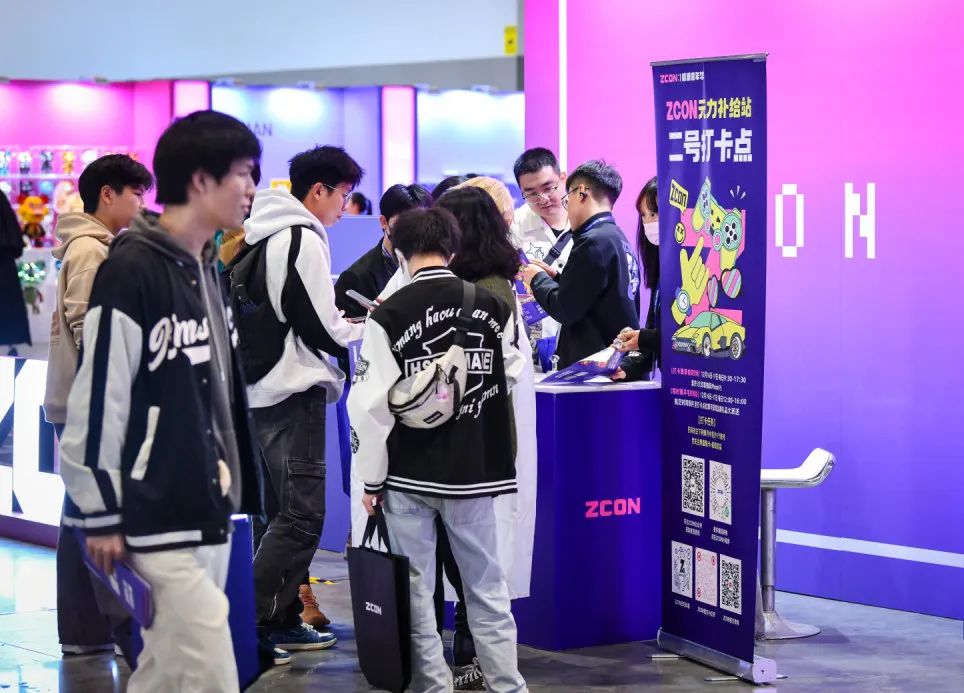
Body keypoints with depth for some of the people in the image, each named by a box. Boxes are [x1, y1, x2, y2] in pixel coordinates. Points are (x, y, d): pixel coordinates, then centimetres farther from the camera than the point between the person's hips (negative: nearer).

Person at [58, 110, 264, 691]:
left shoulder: (206, 270, 14)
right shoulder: (131, 271, -15)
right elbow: (98, 401, -16)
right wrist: (101, 515, -14)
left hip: (209, 514, 9)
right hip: (160, 522, -9)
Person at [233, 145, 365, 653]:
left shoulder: (263, 236, 15)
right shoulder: (302, 240, -14)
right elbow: (322, 328, -14)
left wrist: (351, 320, 16)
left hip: (263, 388, 10)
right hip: (292, 391, -10)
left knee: (285, 510, 14)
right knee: (301, 514, -8)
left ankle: (285, 616, 17)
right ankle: (254, 624, -9)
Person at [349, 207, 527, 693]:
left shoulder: (389, 315, -11)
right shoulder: (491, 306, -2)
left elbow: (374, 404, -12)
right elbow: (512, 376, 10)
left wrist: (371, 479, -3)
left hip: (409, 474, -3)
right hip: (475, 470, 3)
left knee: (417, 589, 7)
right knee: (486, 586, 11)